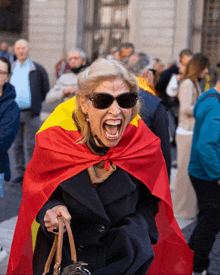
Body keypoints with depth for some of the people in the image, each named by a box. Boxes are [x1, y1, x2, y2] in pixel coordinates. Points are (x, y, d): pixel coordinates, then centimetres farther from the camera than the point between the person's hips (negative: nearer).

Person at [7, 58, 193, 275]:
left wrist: (135, 231, -14)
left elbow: (149, 202, 1)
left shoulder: (145, 146, -14)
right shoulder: (55, 140, -18)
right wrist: (49, 209, -22)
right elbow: (35, 188, -2)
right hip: (61, 257, 0)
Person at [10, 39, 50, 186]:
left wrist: (36, 102, 6)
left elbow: (45, 90, 7)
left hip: (31, 113, -3)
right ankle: (19, 174, 18)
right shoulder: (10, 69, 8)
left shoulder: (37, 69, 1)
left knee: (32, 145, 1)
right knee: (17, 145, 9)